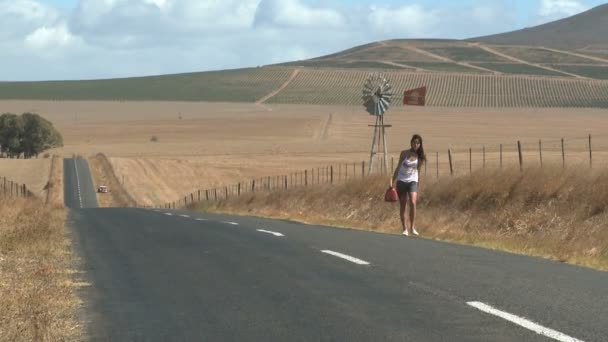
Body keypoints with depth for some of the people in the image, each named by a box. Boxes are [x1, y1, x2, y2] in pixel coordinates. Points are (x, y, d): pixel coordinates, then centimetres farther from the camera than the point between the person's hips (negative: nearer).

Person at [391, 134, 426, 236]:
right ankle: (404, 229, 11)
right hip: (401, 181, 0)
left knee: (412, 203, -21)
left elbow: (418, 171, 11)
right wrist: (393, 181, 0)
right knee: (402, 206, 3)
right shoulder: (404, 153, -1)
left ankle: (412, 227, -13)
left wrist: (419, 185, 11)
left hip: (412, 182, 0)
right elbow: (398, 167, 5)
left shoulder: (419, 156, 2)